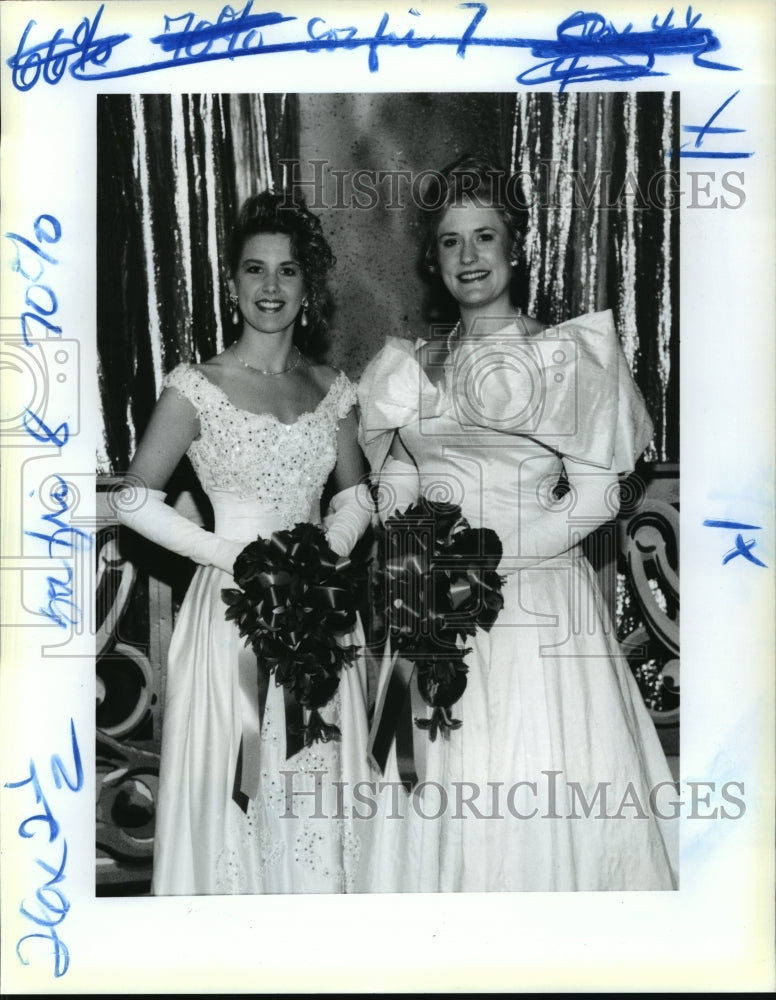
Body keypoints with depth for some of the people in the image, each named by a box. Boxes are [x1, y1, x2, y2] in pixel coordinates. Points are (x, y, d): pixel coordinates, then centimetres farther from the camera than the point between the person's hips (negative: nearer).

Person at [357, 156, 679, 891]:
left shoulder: (567, 353, 1)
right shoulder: (409, 368, 13)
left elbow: (596, 493, -5)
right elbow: (395, 495, 12)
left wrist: (492, 552, -14)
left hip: (541, 604, -3)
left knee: (550, 797, -3)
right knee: (444, 794, 5)